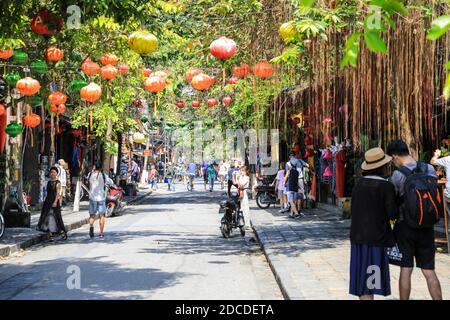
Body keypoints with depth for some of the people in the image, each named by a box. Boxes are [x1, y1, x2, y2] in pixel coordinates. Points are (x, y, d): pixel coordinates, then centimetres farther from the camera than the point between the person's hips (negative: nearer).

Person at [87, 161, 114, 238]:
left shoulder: (90, 175, -3)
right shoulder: (104, 176, -7)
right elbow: (111, 183, 5)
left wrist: (93, 170, 16)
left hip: (92, 198, 1)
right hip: (101, 197, -1)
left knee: (92, 215, 9)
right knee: (102, 215, 10)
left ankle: (91, 226, -21)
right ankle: (101, 232, 11)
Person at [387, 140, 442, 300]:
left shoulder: (398, 175, -12)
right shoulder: (430, 170, -1)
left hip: (405, 225, -3)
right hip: (426, 226, 3)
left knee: (406, 270, 3)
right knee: (429, 271, 8)